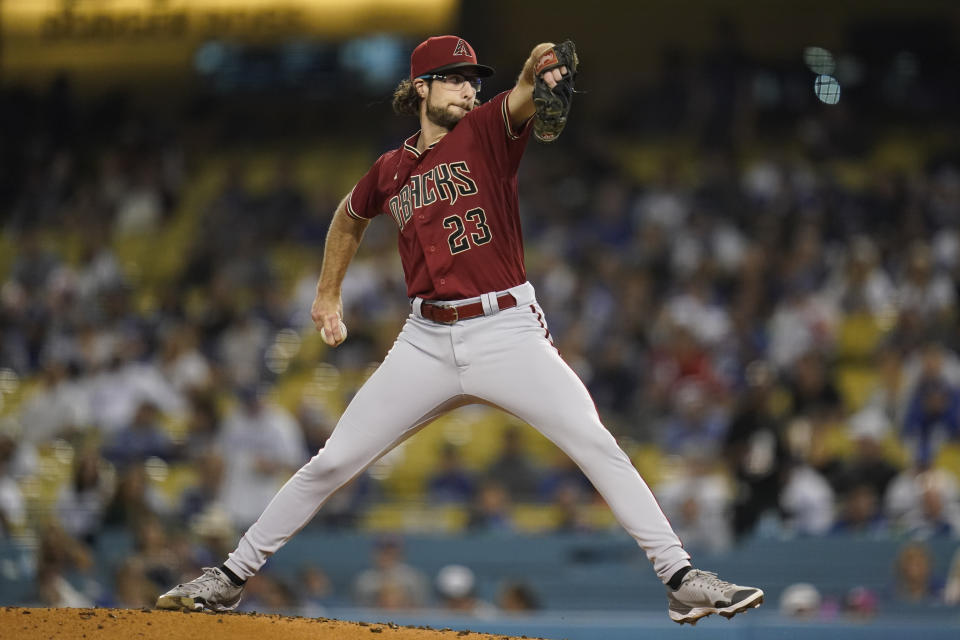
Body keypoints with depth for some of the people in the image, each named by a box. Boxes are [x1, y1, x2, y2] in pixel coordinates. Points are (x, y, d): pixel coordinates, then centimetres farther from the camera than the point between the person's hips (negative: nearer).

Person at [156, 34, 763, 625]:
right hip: (427, 343, 3)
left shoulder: (487, 131, -1)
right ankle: (231, 576, 13)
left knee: (598, 446, -17)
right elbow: (350, 218, 31)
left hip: (508, 331, -3)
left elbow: (522, 102, -24)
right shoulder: (390, 171, 9)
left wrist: (536, 77, -47)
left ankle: (680, 576, -14)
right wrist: (328, 296, 30)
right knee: (332, 464, 2)